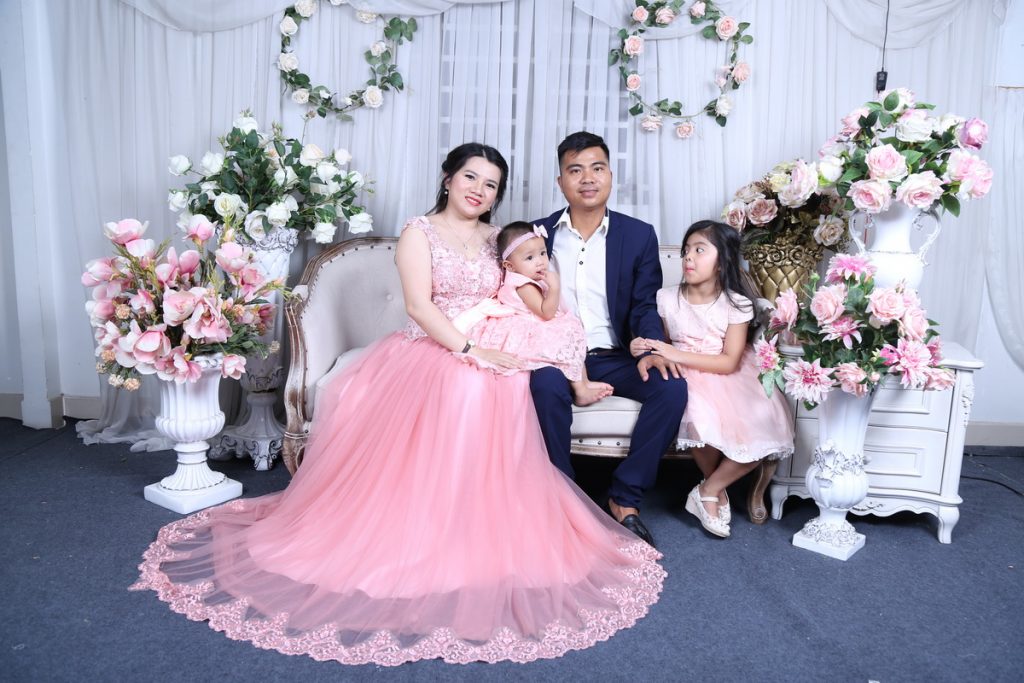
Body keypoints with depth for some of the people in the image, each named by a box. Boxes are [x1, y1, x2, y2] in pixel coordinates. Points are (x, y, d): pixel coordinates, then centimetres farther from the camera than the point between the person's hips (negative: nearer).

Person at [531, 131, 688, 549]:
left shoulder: (639, 236, 7)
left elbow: (645, 306, 3)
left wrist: (651, 350, -20)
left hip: (615, 357, 2)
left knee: (671, 387, -25)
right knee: (546, 385, -34)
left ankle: (624, 498, -10)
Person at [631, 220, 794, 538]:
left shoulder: (736, 304, -5)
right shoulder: (667, 298, -1)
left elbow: (730, 362, -13)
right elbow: (661, 344, 9)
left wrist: (677, 355, -22)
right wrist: (645, 347, -16)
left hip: (729, 378, 1)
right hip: (687, 378, -1)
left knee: (768, 427, -23)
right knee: (701, 420, -34)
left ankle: (708, 491, -1)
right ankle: (719, 491, 0)